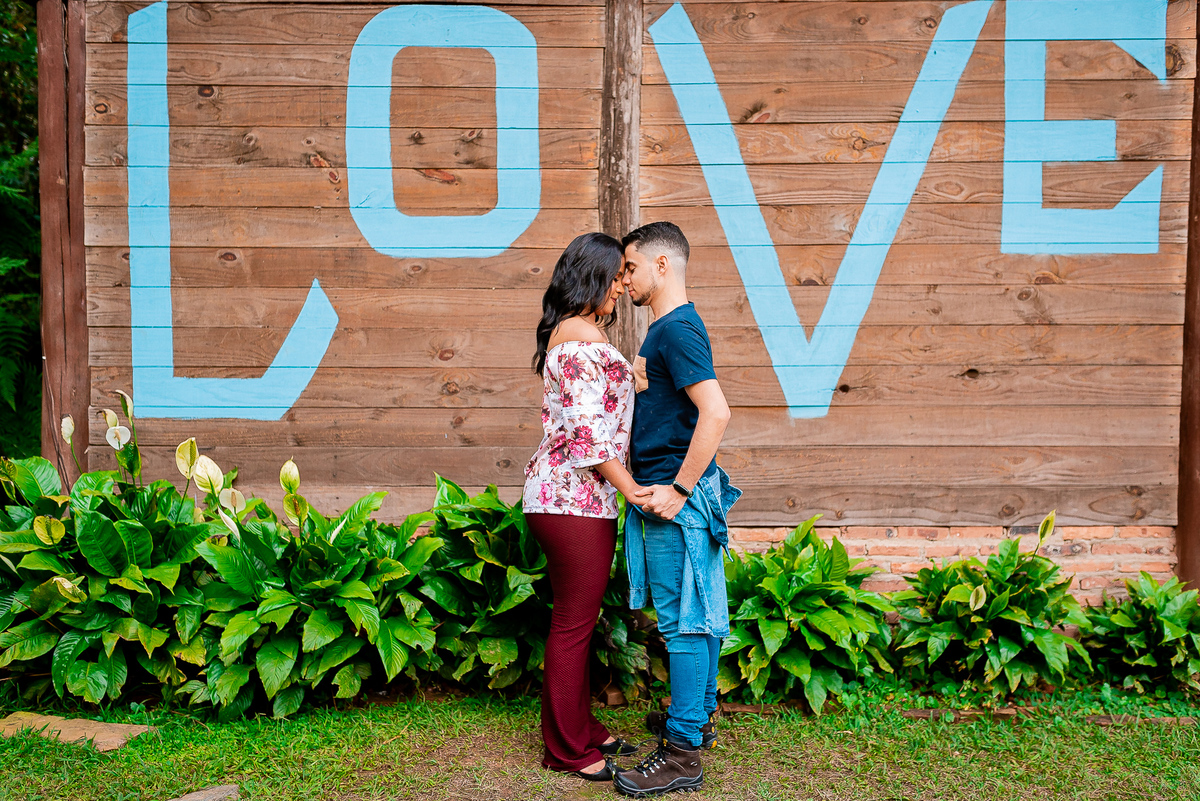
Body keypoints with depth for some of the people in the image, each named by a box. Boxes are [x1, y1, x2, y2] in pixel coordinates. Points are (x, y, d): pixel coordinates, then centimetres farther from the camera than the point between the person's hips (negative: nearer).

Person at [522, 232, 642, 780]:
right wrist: (631, 488, -16)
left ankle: (582, 730, 29)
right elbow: (588, 429, -19)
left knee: (577, 620, 17)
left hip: (566, 493, 11)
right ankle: (568, 750, 12)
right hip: (575, 496, -11)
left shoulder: (571, 333, 19)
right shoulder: (584, 336, -14)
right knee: (574, 624, -1)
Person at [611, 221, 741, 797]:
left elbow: (716, 411, -26)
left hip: (673, 498, -10)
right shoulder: (669, 327, 16)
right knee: (701, 612, 19)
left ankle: (682, 754, 6)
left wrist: (677, 489, -23)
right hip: (681, 491, 10)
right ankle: (698, 716, 33)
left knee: (682, 620, -3)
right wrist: (640, 383, 9)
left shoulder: (677, 329, -16)